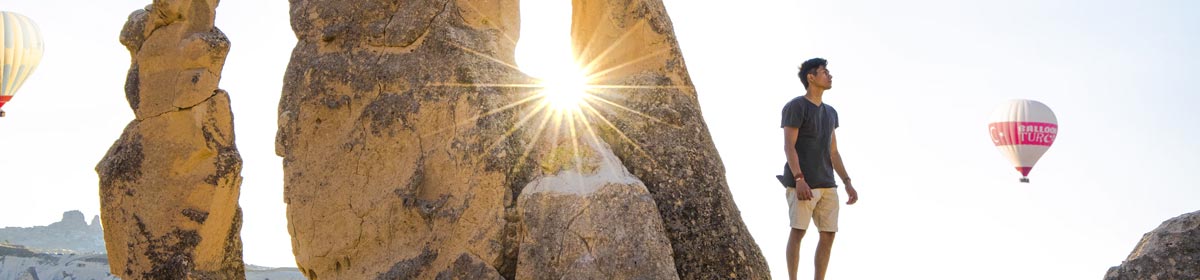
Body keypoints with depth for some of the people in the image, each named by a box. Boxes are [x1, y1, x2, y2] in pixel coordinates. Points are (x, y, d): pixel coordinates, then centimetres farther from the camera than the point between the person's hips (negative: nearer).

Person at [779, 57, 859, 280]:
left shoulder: (830, 113, 18)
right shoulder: (795, 107, -5)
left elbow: (833, 152, 18)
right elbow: (788, 146, -12)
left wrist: (847, 183, 9)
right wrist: (799, 180, -24)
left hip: (827, 186, 7)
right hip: (802, 183, -7)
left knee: (828, 235, 1)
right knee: (798, 231, -9)